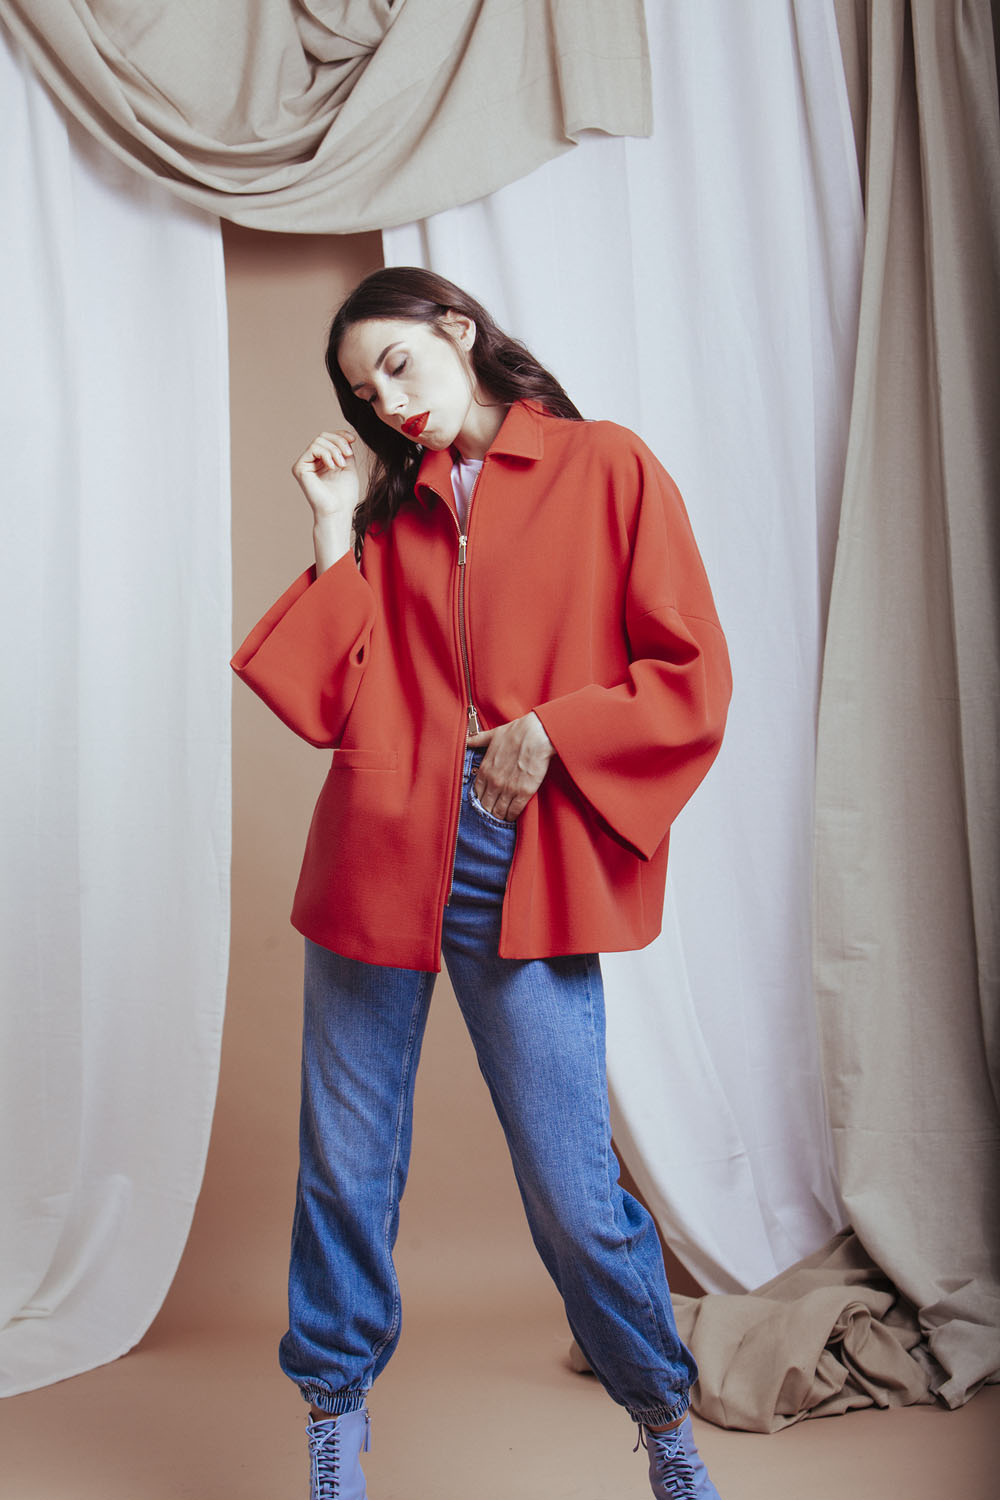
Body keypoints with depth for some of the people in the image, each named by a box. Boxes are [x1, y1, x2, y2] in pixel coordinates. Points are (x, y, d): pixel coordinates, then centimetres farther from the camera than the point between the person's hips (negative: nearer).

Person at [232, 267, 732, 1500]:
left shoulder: (605, 468, 3)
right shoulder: (387, 508, 13)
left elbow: (693, 681, -1)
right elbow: (324, 706, 4)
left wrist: (550, 729, -12)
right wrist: (336, 544, 1)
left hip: (525, 884, -3)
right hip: (375, 866, 4)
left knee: (571, 1190, 0)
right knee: (344, 1168, 10)